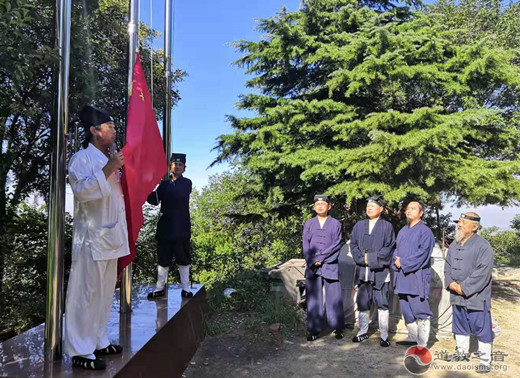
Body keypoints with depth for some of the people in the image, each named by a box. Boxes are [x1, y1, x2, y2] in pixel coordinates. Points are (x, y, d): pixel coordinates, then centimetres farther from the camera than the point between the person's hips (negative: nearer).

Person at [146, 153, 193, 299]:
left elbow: (177, 194, -15)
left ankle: (185, 288, 14)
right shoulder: (164, 184, 12)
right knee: (163, 259, 8)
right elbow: (154, 201, 0)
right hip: (165, 227, 3)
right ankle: (159, 288, 18)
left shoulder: (187, 183, 2)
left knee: (183, 259, 4)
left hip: (181, 228, -3)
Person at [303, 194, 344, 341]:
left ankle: (338, 328, 13)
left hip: (330, 265, -2)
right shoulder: (309, 224, 13)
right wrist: (312, 261, -7)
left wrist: (321, 257, -10)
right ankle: (314, 330, 11)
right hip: (312, 267, 2)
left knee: (334, 299, 0)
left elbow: (336, 244, -2)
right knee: (313, 299, 3)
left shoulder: (335, 223, 7)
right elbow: (306, 245, 6)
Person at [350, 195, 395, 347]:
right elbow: (353, 244, 8)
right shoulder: (359, 226, 13)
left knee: (382, 304, 0)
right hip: (362, 271, 4)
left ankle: (384, 336, 9)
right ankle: (363, 332, 22)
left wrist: (371, 258, -11)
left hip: (380, 271, -3)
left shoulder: (387, 226, 2)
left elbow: (389, 247, -5)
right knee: (362, 303, 9)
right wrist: (362, 258, -8)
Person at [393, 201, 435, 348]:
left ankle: (422, 343, 5)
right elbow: (396, 249, 17)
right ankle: (412, 337, 25)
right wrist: (397, 260, -4)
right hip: (402, 276, 7)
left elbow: (422, 253, -14)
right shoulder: (403, 231, 17)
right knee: (406, 309, 12)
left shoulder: (425, 231, -5)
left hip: (417, 276, -7)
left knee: (419, 310, -3)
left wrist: (403, 262, -13)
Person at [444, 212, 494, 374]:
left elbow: (482, 272, -19)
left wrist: (464, 288, -17)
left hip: (476, 296, -7)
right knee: (460, 325, 18)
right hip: (456, 295, 7)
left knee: (481, 328, 1)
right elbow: (447, 265, 14)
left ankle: (485, 360, 13)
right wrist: (450, 283, -3)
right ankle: (462, 352, 34)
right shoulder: (454, 245, 10)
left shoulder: (483, 246, -14)